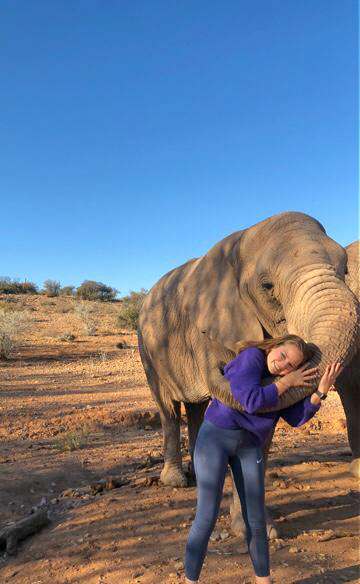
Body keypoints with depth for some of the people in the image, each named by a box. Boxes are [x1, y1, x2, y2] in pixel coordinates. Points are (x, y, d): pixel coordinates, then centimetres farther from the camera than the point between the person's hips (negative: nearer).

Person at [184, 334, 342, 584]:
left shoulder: (281, 380, 3)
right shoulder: (251, 357, -18)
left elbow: (297, 418, -7)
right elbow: (251, 401, -29)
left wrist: (321, 391, -18)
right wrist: (287, 383, -19)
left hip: (249, 446, 6)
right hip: (215, 437, -6)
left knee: (256, 520, 12)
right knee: (206, 518, -1)